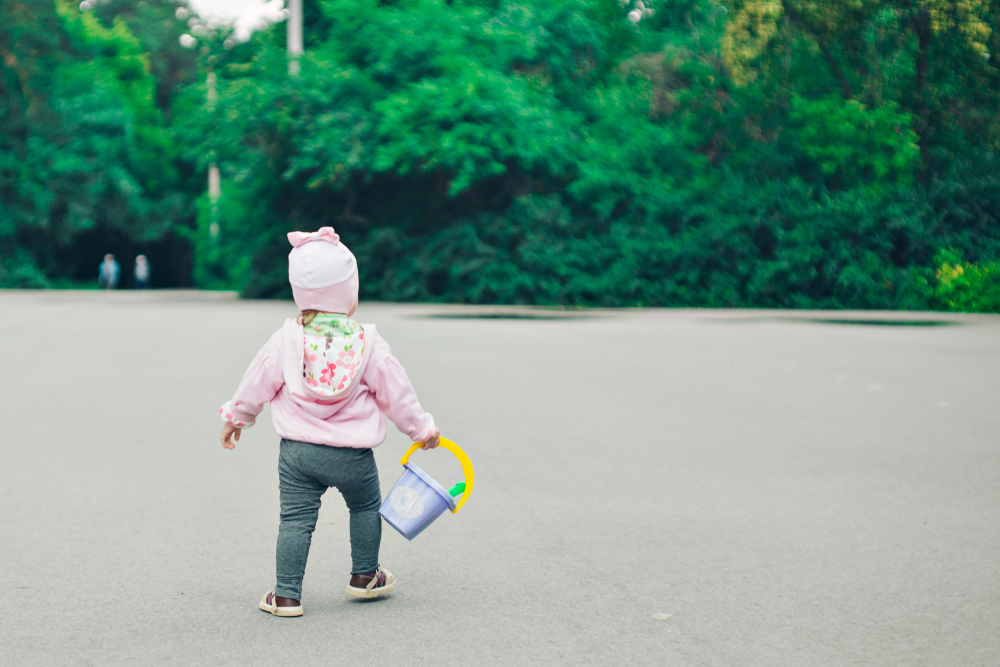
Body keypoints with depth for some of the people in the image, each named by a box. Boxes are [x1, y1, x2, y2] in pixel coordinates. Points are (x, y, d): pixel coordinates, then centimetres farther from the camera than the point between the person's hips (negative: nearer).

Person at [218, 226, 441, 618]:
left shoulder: (286, 340, -5)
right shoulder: (369, 344, -8)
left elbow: (257, 383, 4)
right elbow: (396, 394, 0)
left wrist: (236, 416, 22)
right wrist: (421, 428, 16)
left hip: (297, 452, 1)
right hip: (353, 455, 0)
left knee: (295, 519, 7)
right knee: (365, 508, 23)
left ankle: (287, 595, 6)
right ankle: (364, 577, 34)